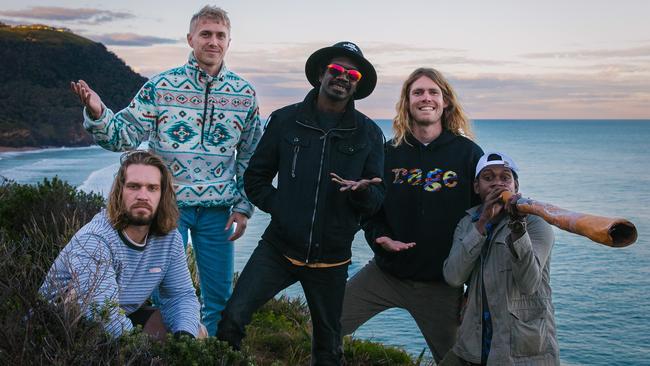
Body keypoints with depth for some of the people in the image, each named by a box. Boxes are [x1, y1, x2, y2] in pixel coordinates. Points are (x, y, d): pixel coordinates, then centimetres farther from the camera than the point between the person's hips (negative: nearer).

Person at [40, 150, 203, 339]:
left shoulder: (170, 237, -7)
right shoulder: (94, 241, -28)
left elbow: (182, 295, -2)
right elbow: (106, 318, -36)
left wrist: (185, 338, -22)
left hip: (126, 317, 6)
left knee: (196, 331, -9)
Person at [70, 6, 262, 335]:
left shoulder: (244, 93, 2)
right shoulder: (160, 86, -4)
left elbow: (250, 156, 8)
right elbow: (126, 135, -4)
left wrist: (243, 207, 4)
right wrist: (97, 114, -24)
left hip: (217, 209, 2)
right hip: (168, 204, -2)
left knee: (219, 298, 11)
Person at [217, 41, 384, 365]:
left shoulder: (369, 134, 2)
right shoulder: (285, 120, 1)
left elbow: (376, 201, 0)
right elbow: (255, 178, 8)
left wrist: (360, 191, -21)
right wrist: (280, 208, -5)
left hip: (331, 258, 1)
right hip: (278, 249, -1)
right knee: (232, 319, -16)